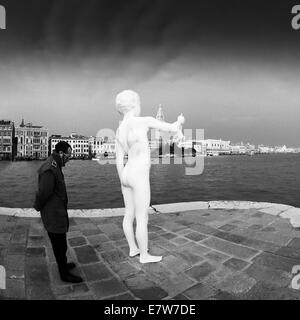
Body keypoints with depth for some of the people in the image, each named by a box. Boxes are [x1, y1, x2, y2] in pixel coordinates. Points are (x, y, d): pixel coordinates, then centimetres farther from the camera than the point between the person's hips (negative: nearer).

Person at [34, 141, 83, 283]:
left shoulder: (55, 166, 8)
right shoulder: (49, 170, -27)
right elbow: (43, 193, -25)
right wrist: (38, 207, -7)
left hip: (58, 213, 10)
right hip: (54, 216, -10)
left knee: (60, 244, 25)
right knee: (60, 245, 6)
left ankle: (63, 264, 43)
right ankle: (64, 273, 23)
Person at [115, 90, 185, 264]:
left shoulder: (120, 130, 6)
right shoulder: (145, 121, -15)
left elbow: (119, 160, 8)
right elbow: (172, 127, -5)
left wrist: (122, 181, 16)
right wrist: (179, 125, 19)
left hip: (127, 174, 8)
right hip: (139, 177, -8)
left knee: (129, 214, 18)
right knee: (142, 218, 6)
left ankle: (133, 248, 35)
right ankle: (144, 255, 23)